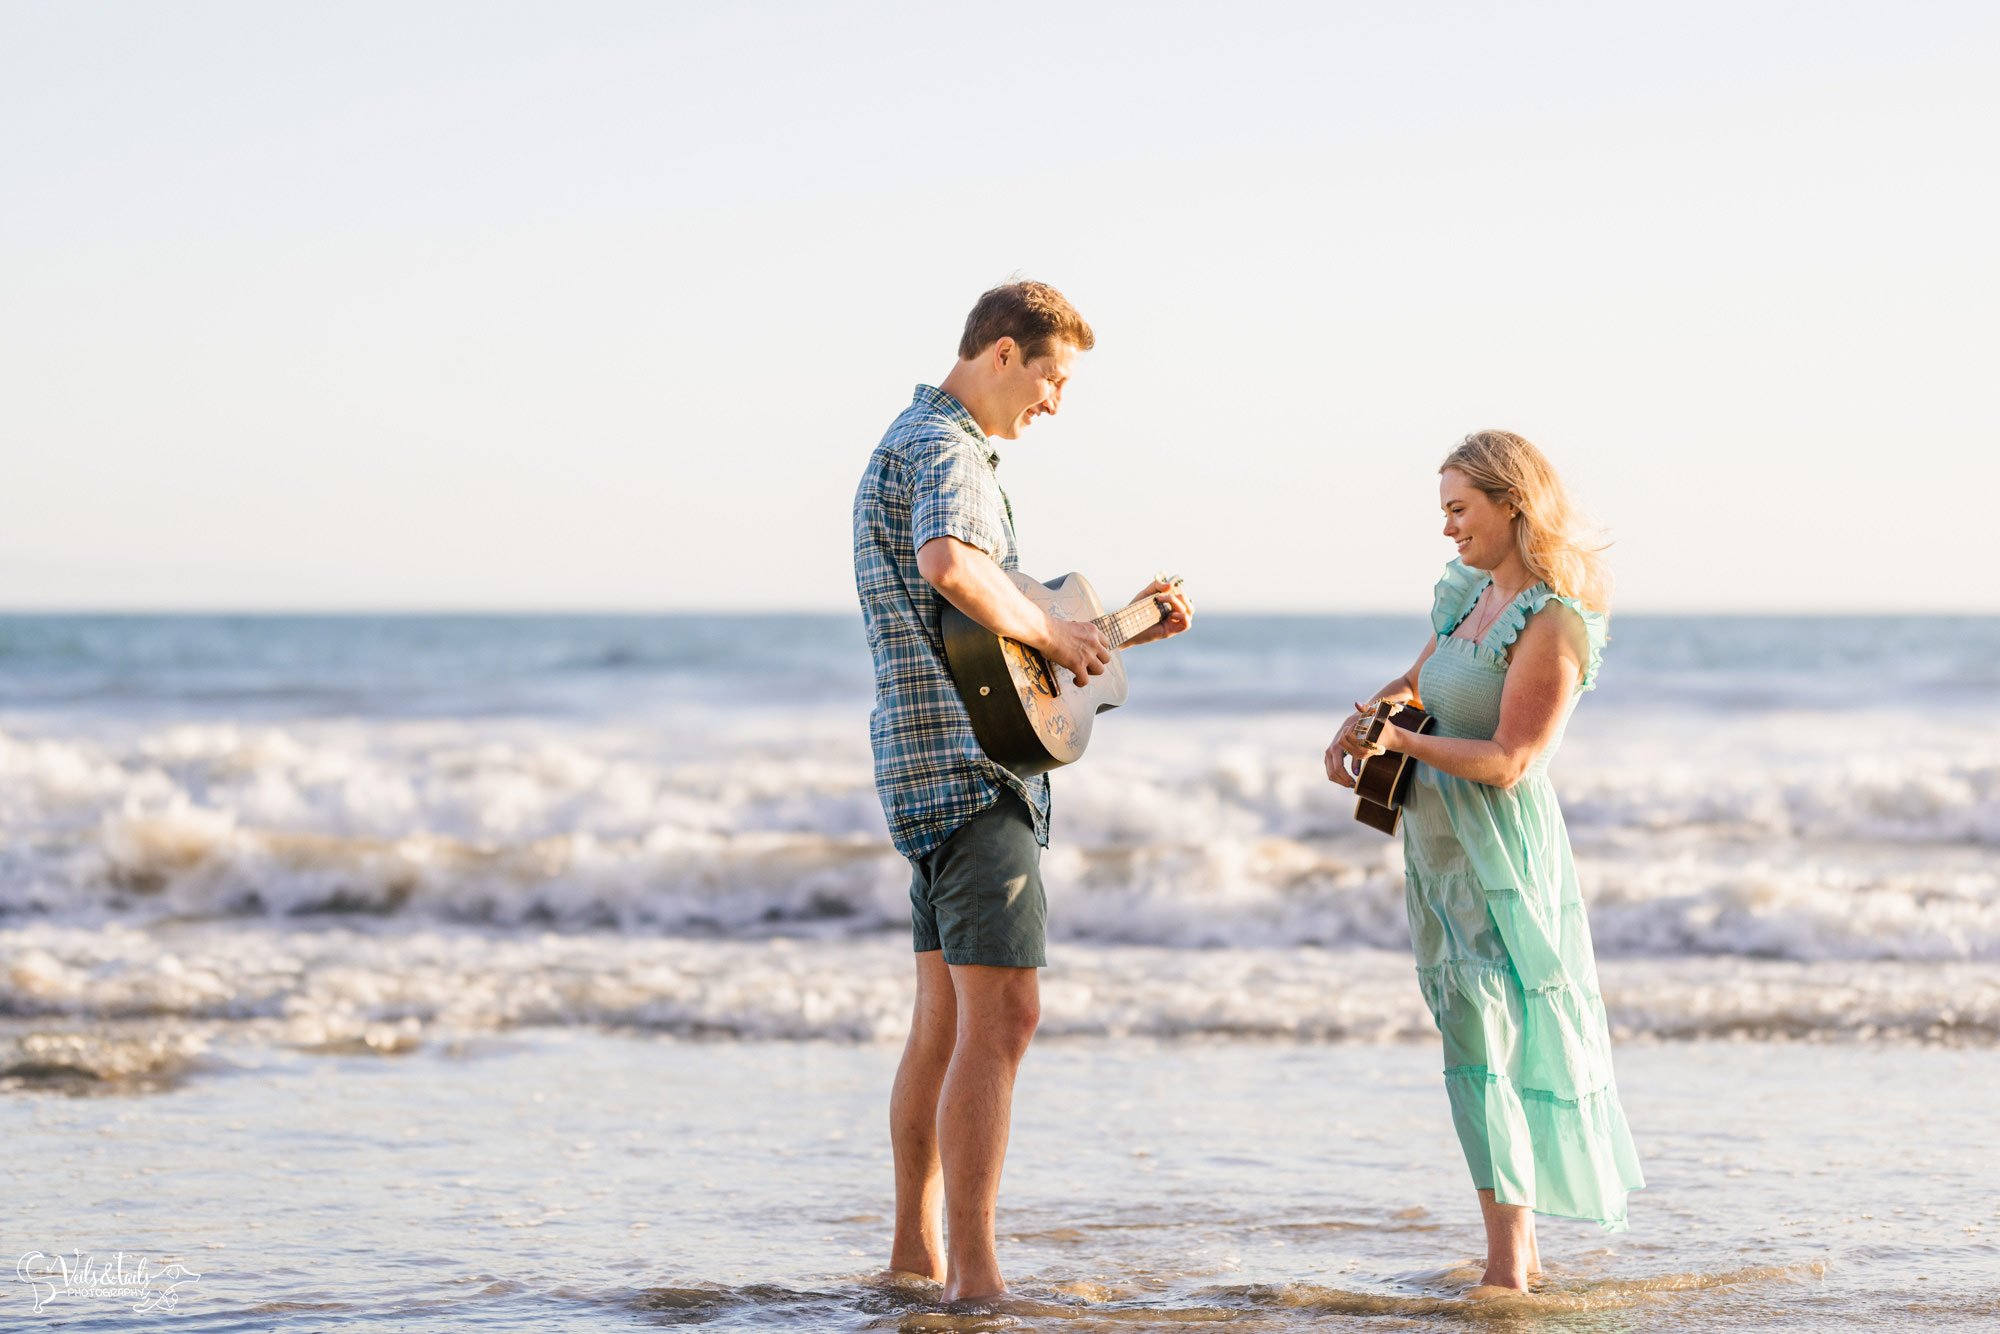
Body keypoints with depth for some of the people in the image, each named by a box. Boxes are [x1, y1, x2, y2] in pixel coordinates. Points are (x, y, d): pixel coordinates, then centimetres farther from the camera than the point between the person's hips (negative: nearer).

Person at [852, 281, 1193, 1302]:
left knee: (944, 1017, 15)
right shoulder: (948, 451, -11)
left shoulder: (912, 443, 23)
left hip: (934, 770, 11)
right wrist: (1049, 632, -20)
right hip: (970, 767, -11)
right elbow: (950, 565, -35)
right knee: (1001, 1015, -16)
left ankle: (916, 1250, 22)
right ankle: (973, 1276, -19)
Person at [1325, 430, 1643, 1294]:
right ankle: (1518, 1252, 19)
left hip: (1496, 850, -9)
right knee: (1476, 1042, 12)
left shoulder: (1553, 622, -16)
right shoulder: (1474, 594, 10)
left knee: (1486, 1048, -12)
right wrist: (1360, 721, 6)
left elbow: (1507, 761, -20)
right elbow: (1415, 680, 25)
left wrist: (1402, 741, -17)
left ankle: (1506, 1267, -11)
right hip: (1438, 847, 9)